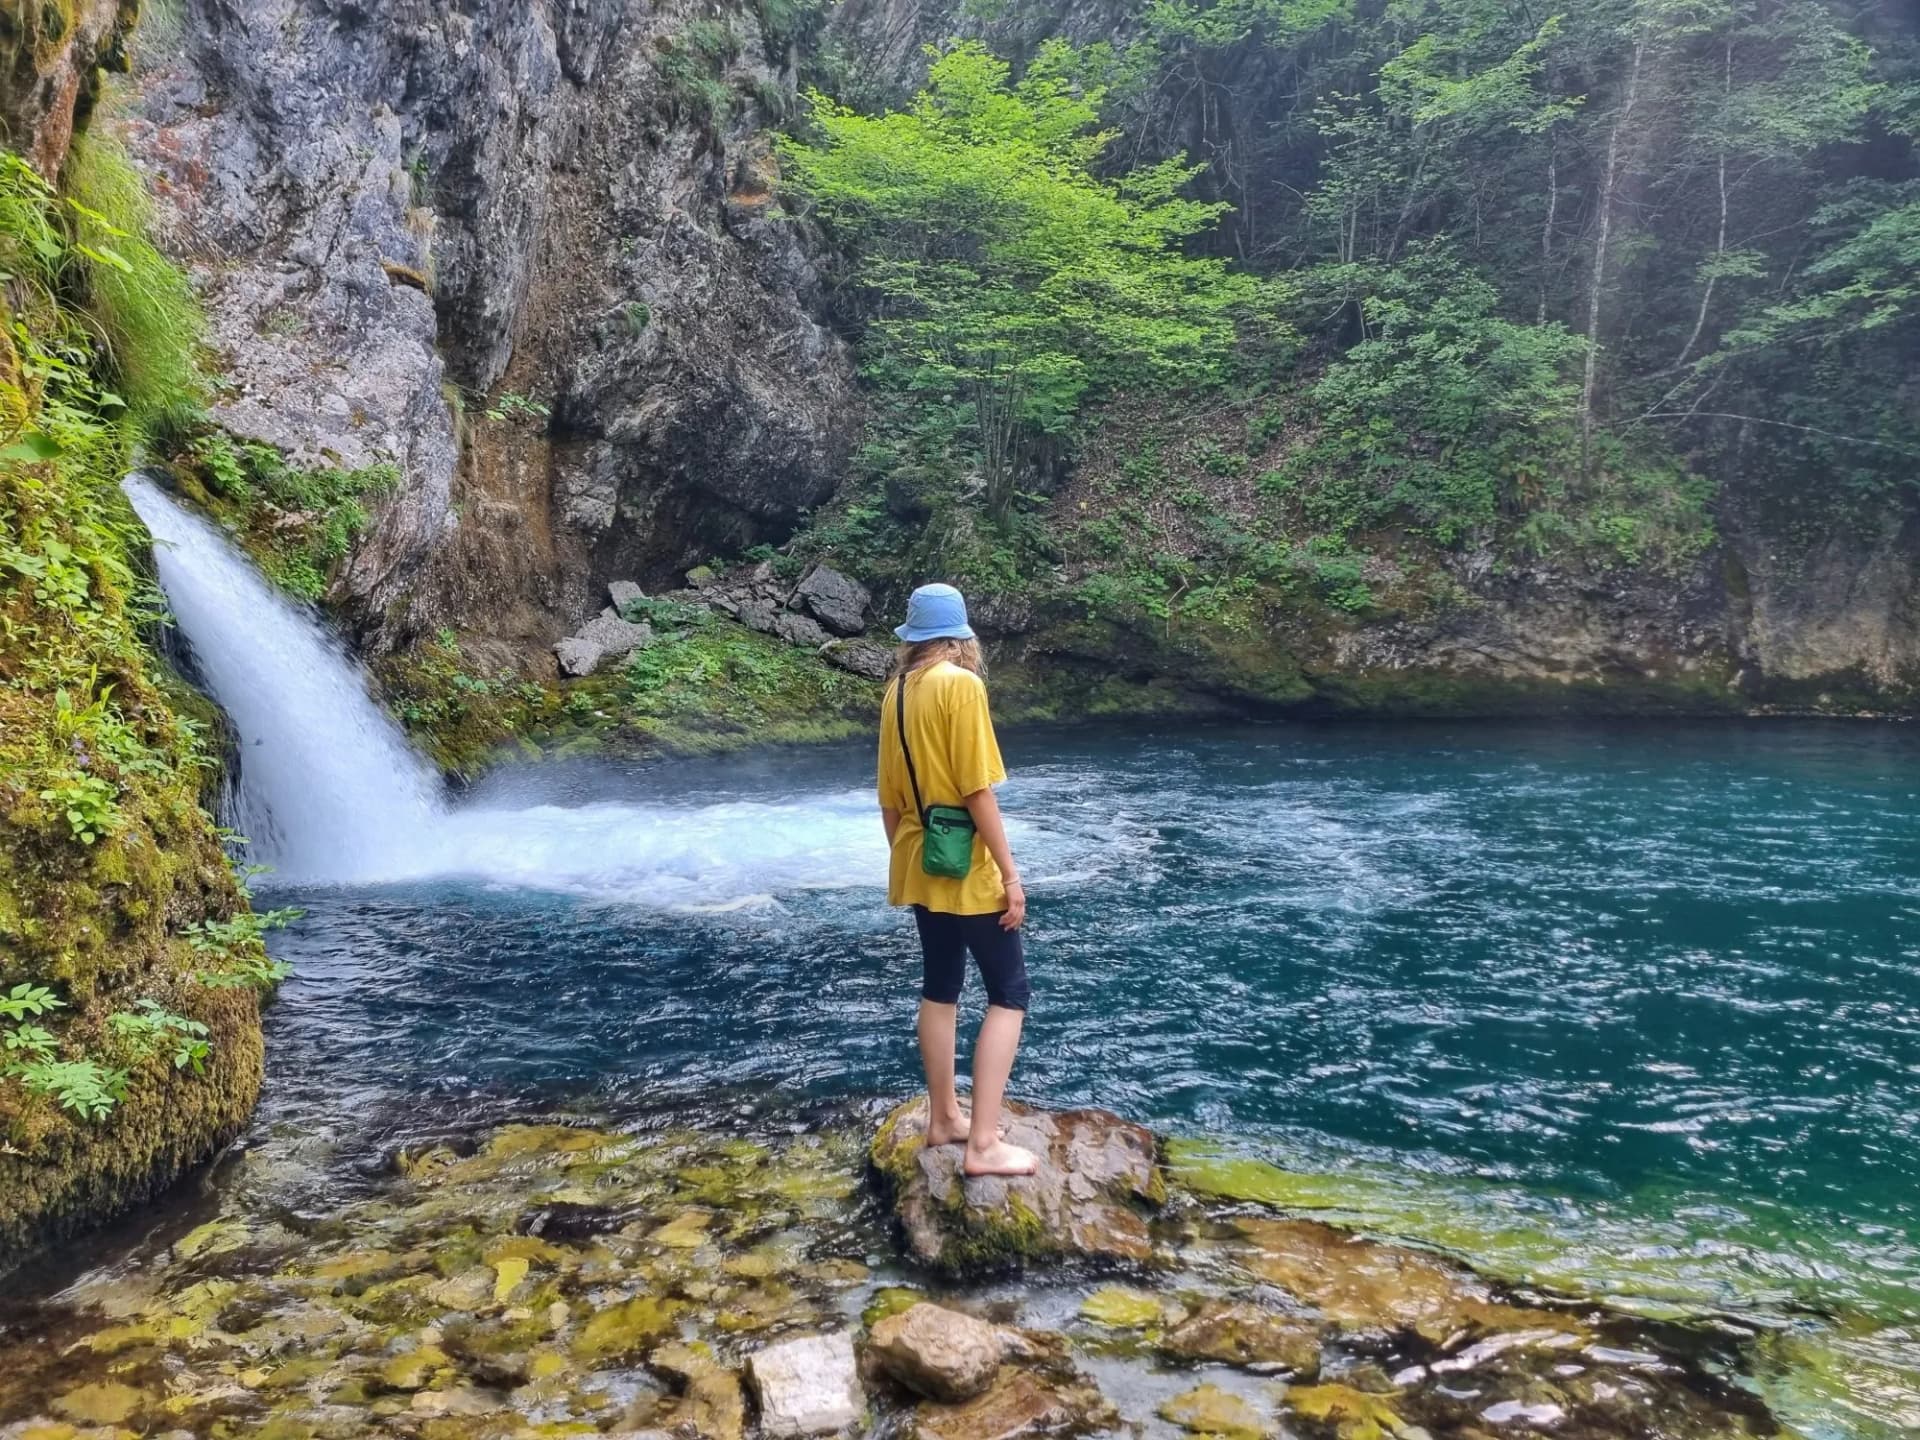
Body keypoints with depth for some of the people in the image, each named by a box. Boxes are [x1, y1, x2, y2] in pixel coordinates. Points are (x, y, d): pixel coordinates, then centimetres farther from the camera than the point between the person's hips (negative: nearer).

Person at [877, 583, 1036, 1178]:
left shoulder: (896, 692, 6)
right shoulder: (961, 684, -15)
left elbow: (890, 799, 11)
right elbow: (978, 791, -19)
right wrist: (1011, 873, -14)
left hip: (921, 866, 7)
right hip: (966, 869, -7)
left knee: (939, 989, 17)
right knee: (1008, 995, 0)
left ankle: (944, 1118, 28)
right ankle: (983, 1143, -2)